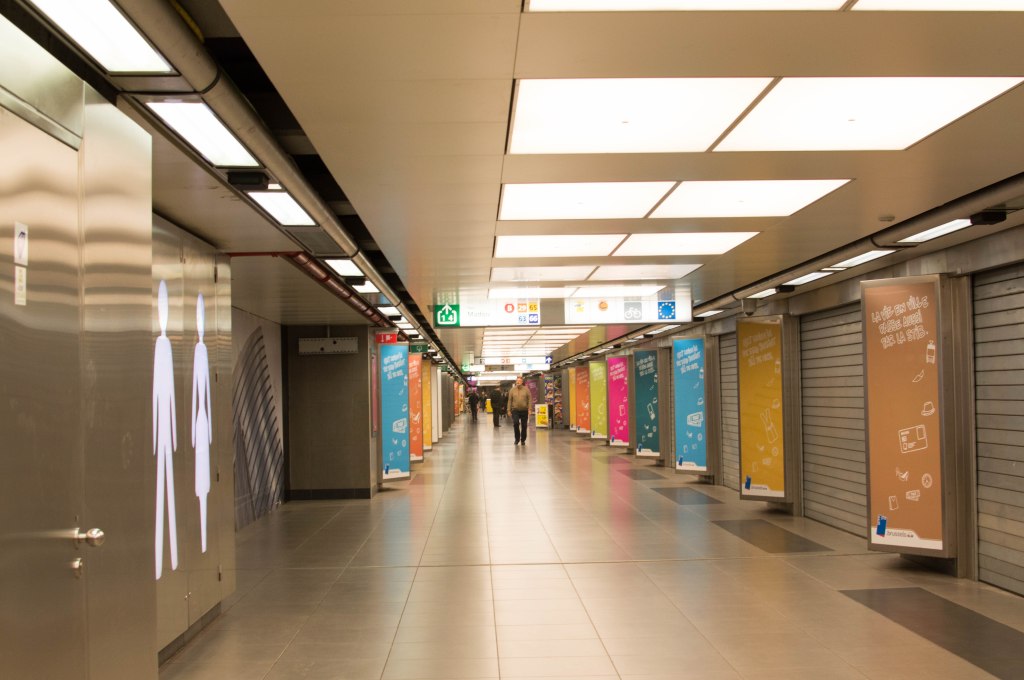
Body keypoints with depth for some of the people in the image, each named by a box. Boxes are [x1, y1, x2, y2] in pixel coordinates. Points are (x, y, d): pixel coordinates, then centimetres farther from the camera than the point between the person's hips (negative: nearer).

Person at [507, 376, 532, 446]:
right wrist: (509, 410, 3)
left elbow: (529, 400, 0)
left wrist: (529, 409, -8)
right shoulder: (512, 390, 5)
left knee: (524, 426, 5)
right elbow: (510, 401, 6)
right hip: (515, 410, 0)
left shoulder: (526, 389, 2)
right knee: (516, 423, -17)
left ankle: (523, 440, 19)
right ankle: (517, 438, 1)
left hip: (524, 410, 0)